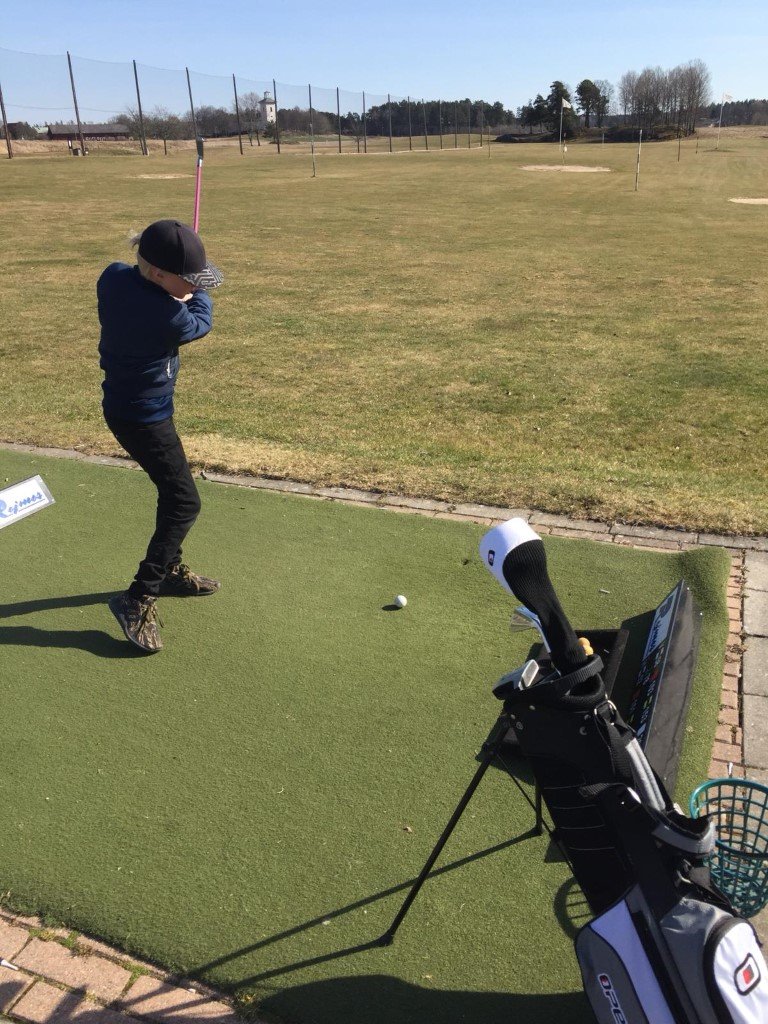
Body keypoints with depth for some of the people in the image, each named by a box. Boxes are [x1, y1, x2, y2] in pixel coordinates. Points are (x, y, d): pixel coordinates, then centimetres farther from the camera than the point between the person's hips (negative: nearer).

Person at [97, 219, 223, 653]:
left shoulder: (113, 277, -7)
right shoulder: (166, 316, -29)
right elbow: (200, 323, -7)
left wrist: (183, 287, 4)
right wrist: (197, 292, 12)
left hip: (122, 403, 9)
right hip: (144, 417, -9)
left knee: (173, 491, 22)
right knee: (185, 503, -5)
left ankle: (171, 570, 38)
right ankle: (138, 599, -5)